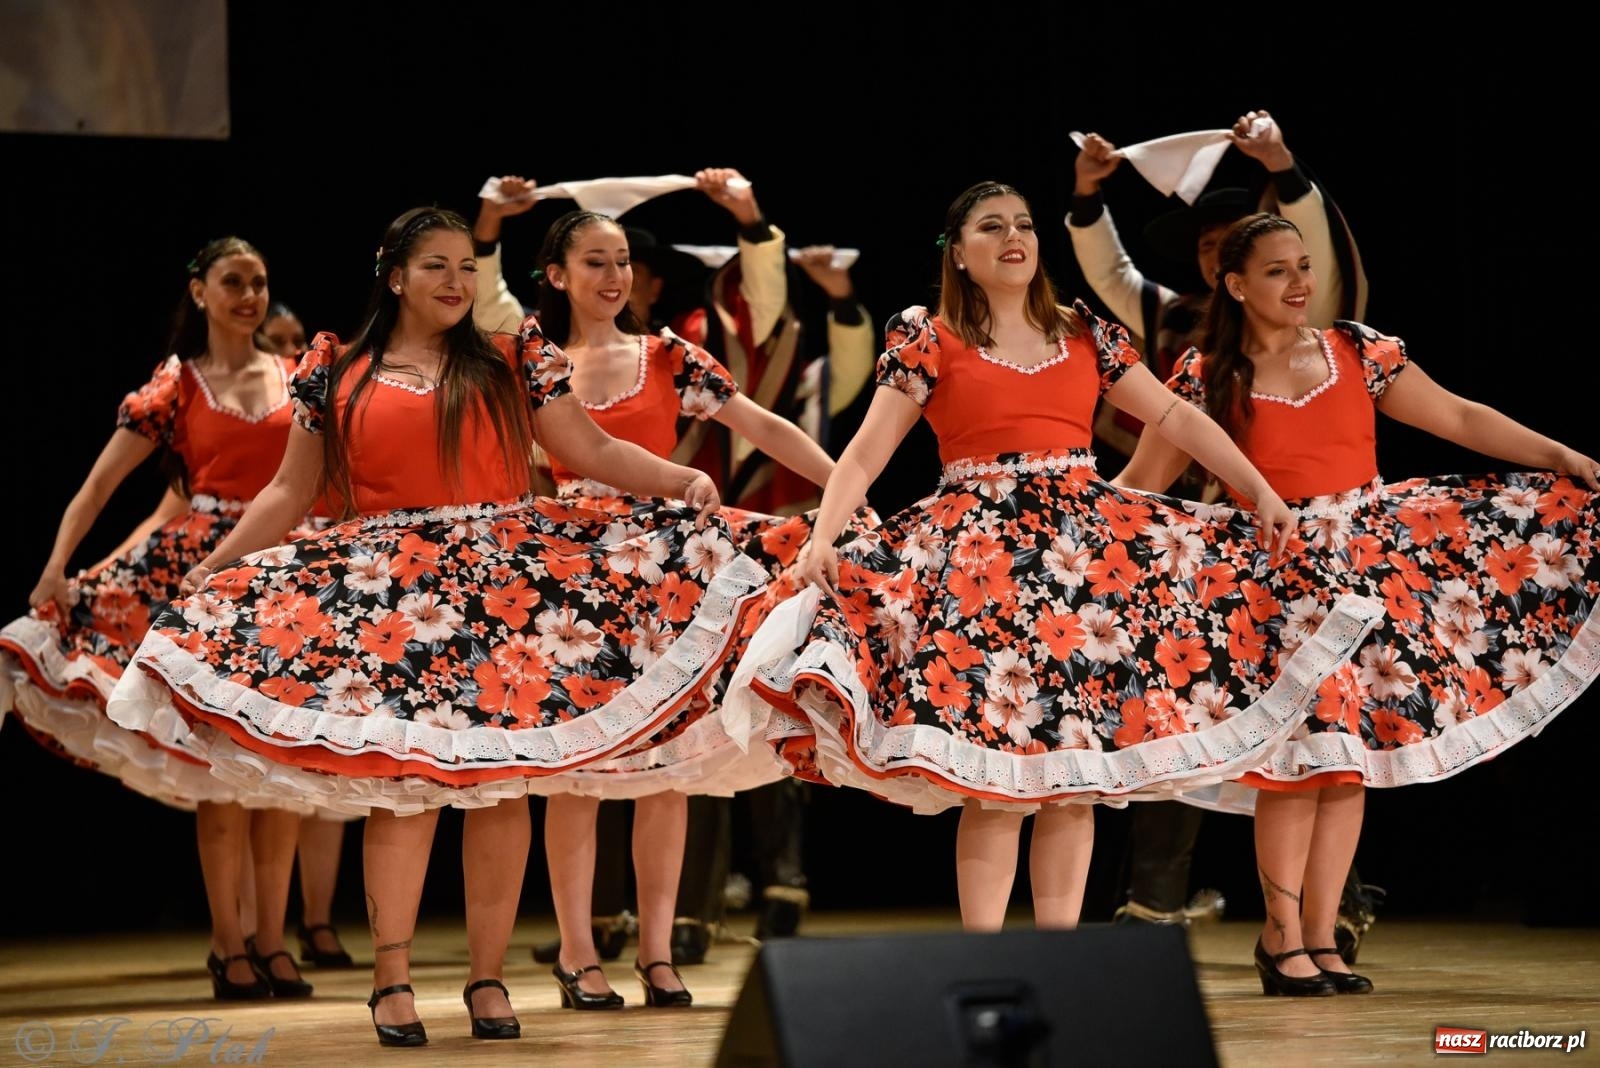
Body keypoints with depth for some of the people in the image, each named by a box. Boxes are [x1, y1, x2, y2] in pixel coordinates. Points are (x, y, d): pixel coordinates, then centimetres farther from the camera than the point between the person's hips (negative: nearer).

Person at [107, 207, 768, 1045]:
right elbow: (290, 492, 13)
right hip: (387, 595, -1)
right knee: (401, 778, -8)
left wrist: (681, 481, -11)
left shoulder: (512, 362, 8)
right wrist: (212, 569, 7)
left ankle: (488, 977, 6)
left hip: (504, 583, 1)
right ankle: (392, 979, -2)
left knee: (499, 780, -2)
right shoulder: (338, 374, 9)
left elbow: (594, 451, 4)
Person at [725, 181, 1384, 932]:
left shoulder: (1085, 335, 13)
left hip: (1089, 546, 4)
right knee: (992, 777, -8)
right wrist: (824, 536, -18)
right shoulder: (929, 341, 3)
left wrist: (1261, 492, 8)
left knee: (1079, 771, 1)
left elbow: (1175, 417, 14)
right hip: (980, 559, -4)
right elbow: (867, 450, -3)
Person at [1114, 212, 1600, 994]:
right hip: (1279, 576, -3)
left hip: (1370, 564, 3)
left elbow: (1460, 419, 7)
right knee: (1302, 751, -10)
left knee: (1353, 754, 1)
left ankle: (1319, 937, 9)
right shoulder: (1207, 379, -1)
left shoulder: (1359, 351, 6)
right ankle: (1282, 934, 5)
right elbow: (1141, 483, 1)